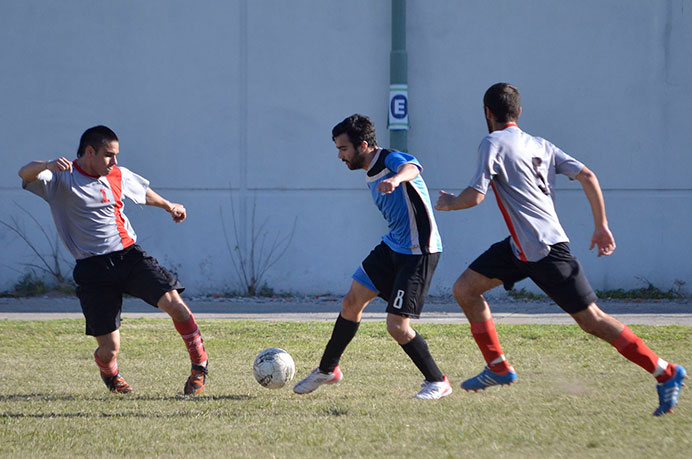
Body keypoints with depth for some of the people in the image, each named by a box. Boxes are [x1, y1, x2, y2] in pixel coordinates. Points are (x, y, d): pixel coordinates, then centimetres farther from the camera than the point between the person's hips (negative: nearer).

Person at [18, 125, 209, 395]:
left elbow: (143, 192, 34)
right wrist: (47, 166, -44)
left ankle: (200, 366, 2)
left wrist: (169, 206, 47)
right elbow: (25, 173, -23)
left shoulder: (118, 176, 11)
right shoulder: (61, 179, -4)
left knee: (174, 303, -21)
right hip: (94, 269, -3)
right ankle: (110, 374, 35)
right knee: (110, 350, -5)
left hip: (129, 255, 4)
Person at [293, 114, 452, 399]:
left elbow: (412, 167, -45)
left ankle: (438, 382, 4)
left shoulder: (391, 160, -19)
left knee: (397, 327, -13)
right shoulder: (371, 175, 11)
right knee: (352, 301, 11)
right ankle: (327, 370, 29)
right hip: (392, 247, 10)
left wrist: (396, 178, -67)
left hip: (418, 253, -10)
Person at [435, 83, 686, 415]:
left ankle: (667, 374, -2)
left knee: (591, 319, -5)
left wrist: (448, 203, 6)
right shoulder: (540, 145, 13)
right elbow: (588, 177, 6)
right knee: (464, 289, 9)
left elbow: (475, 196, -15)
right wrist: (602, 227, 10)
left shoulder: (493, 143, -9)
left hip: (544, 250, -9)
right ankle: (498, 367, 14)